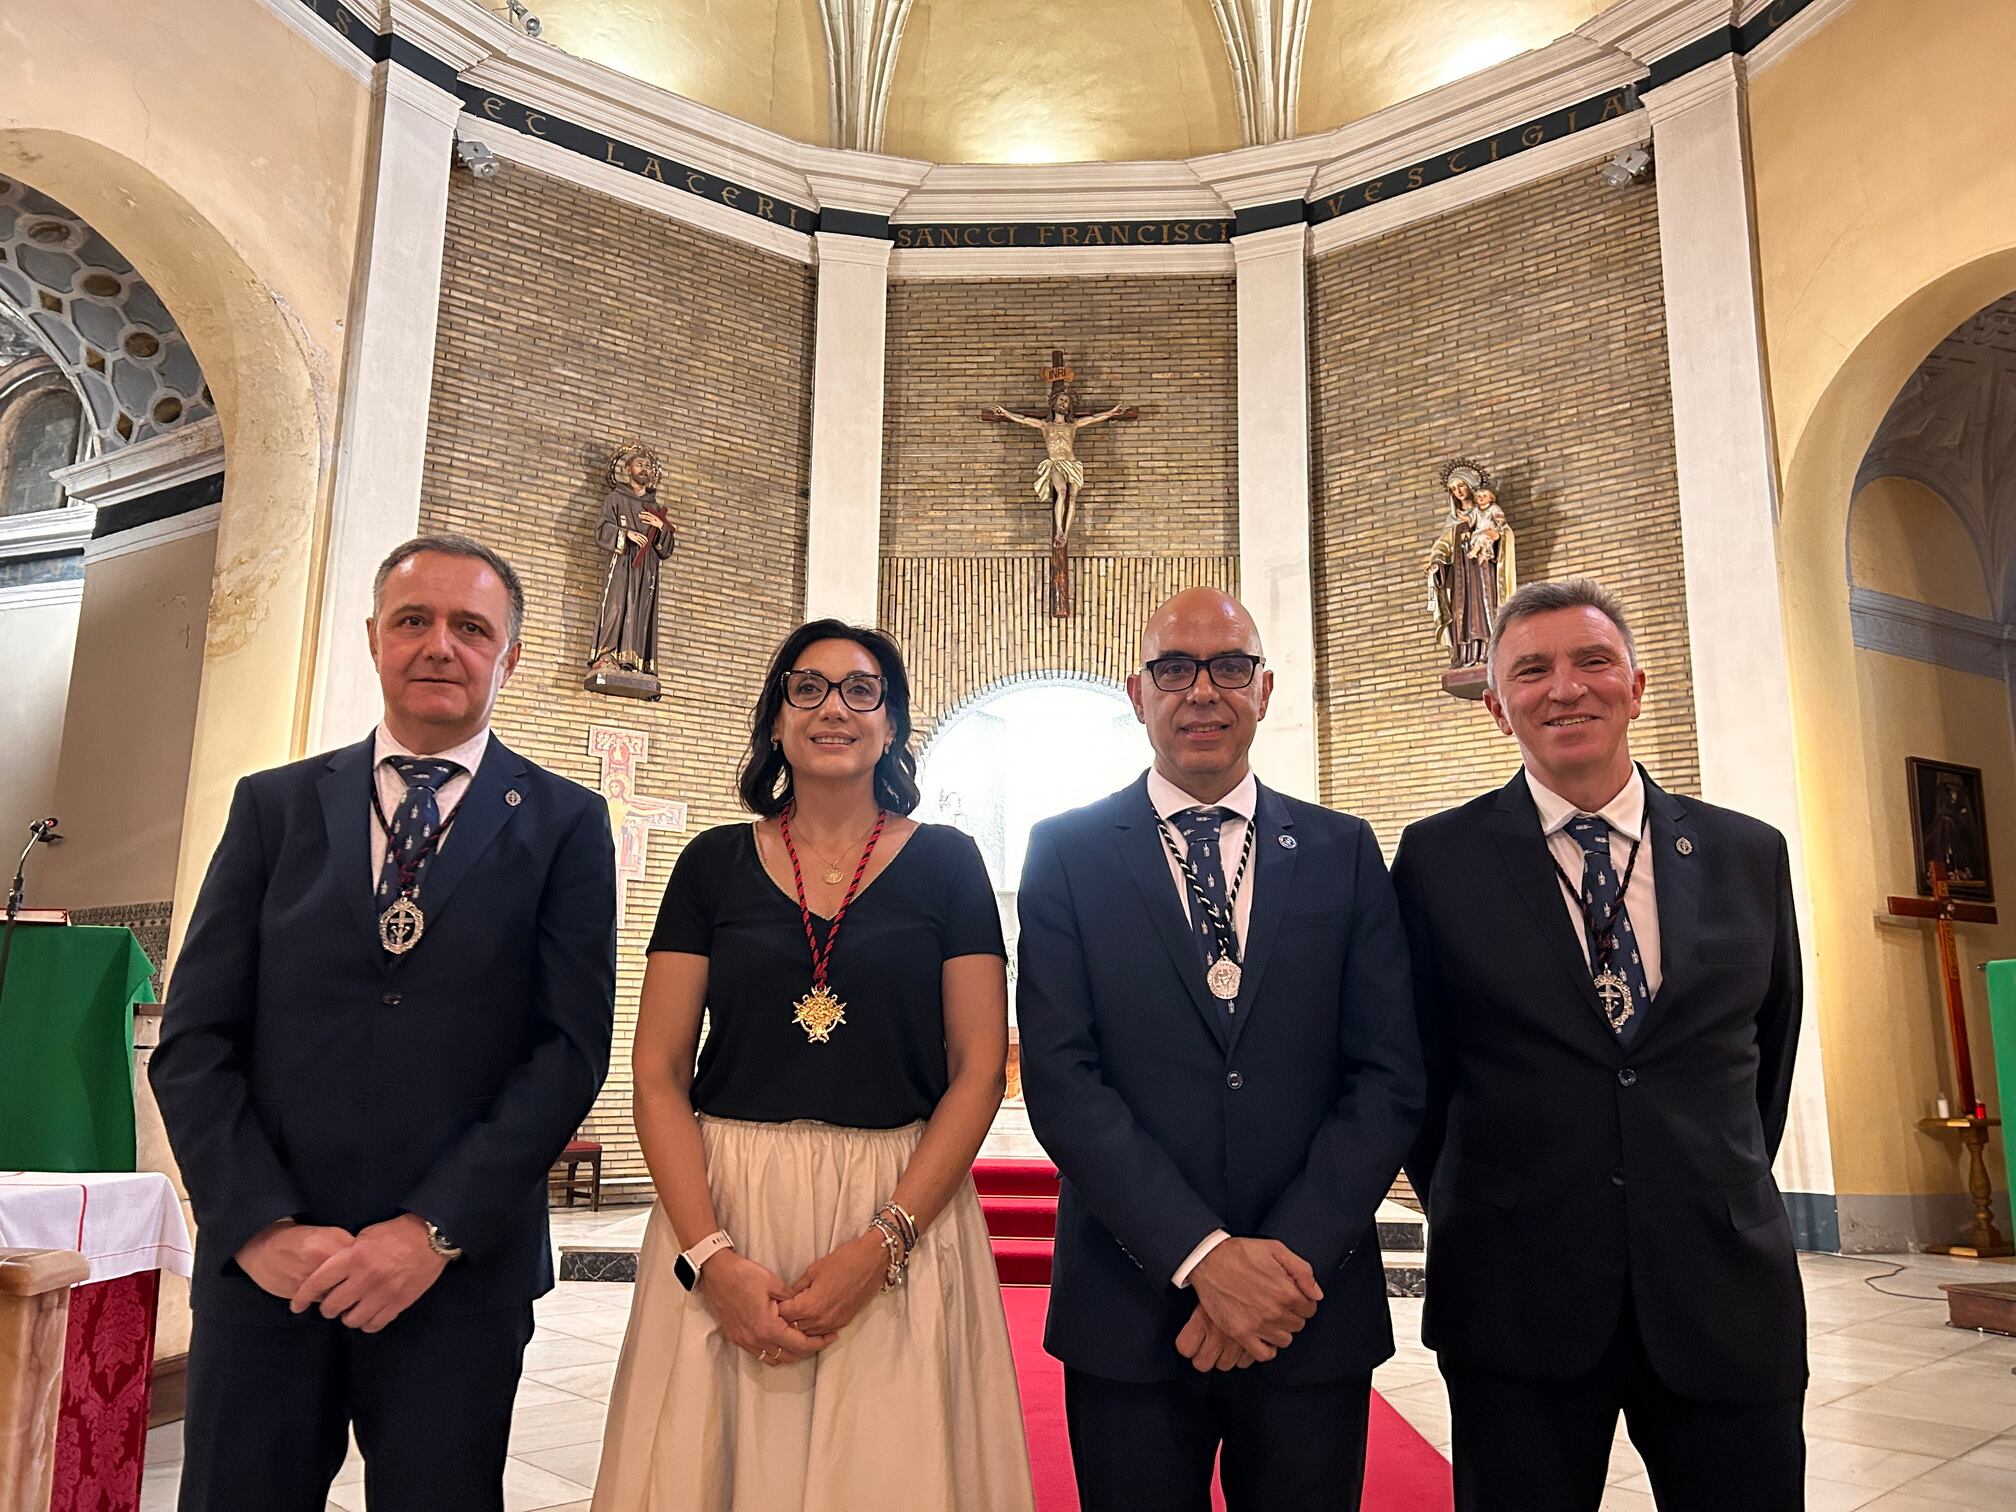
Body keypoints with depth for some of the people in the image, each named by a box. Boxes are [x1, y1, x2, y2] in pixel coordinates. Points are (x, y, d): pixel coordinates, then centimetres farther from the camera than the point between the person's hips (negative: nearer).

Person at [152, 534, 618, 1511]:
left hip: (460, 1273, -1)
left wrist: (435, 1229, -12)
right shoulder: (273, 805, 7)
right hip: (263, 1265, 2)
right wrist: (261, 1224, -8)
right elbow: (194, 1040, 3)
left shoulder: (564, 824, 1)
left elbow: (571, 1047, -6)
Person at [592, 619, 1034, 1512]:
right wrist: (709, 1256, -11)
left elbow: (979, 1068, -2)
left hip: (903, 1216, -1)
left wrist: (881, 1246, -13)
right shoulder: (715, 862, 4)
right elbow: (659, 1074, 1)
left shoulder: (945, 863, 1)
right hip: (723, 1215, 1)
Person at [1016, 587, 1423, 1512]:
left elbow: (1389, 1077, -2)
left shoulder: (1344, 852, 4)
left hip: (1315, 1310, 2)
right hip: (1130, 1309, -1)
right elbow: (1060, 1079, -9)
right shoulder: (1067, 852, -1)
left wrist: (1290, 1255, -13)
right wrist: (1203, 1256, -16)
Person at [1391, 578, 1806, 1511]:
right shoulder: (1438, 859, -4)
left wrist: (1725, 1193, 13)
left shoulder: (1750, 855, 4)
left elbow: (1770, 1049, 14)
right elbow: (1415, 1064, 3)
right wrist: (1469, 1215, 6)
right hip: (1515, 1295, -2)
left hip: (1729, 1292, 3)